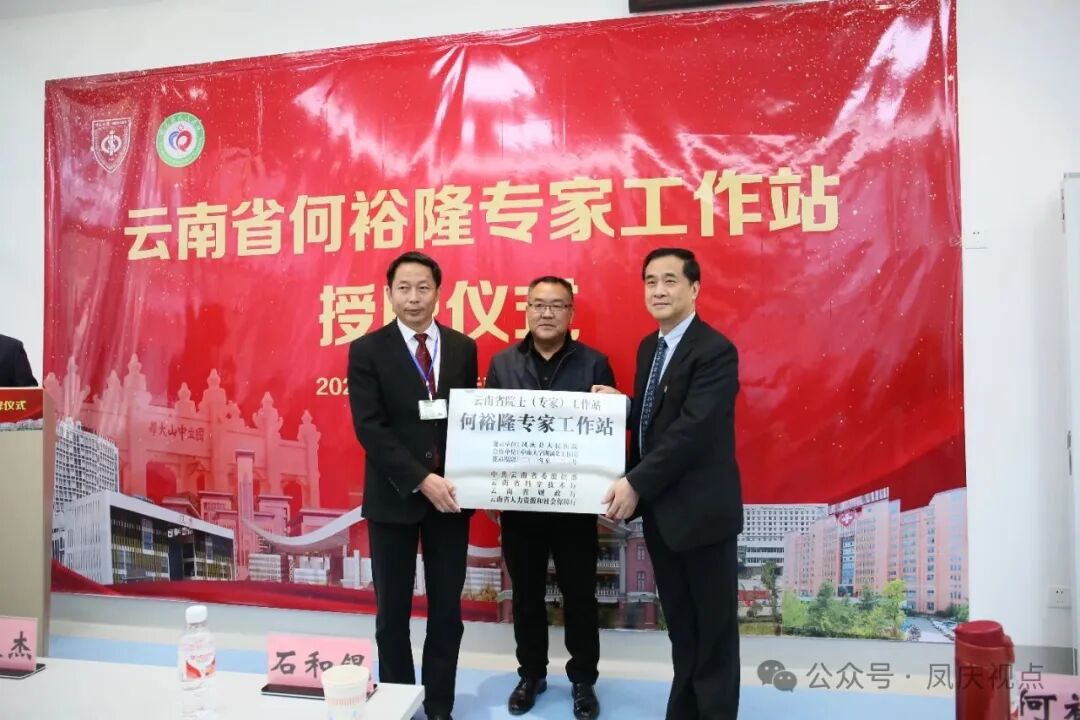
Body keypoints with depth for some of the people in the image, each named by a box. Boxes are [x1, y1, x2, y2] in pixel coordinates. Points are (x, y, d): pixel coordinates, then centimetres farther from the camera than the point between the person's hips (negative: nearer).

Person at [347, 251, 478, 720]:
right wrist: (421, 479, -20)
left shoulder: (462, 348, 4)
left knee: (447, 610, 11)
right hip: (394, 495, -2)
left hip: (449, 494, 2)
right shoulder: (367, 350, -5)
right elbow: (369, 428, -13)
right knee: (393, 612, 12)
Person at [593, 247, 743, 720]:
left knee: (713, 627, 9)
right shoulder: (649, 347, 10)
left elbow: (692, 429, -24)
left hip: (701, 509, -8)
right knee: (679, 623, 20)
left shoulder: (715, 351, -16)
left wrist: (636, 483, -24)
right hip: (658, 507, 8)